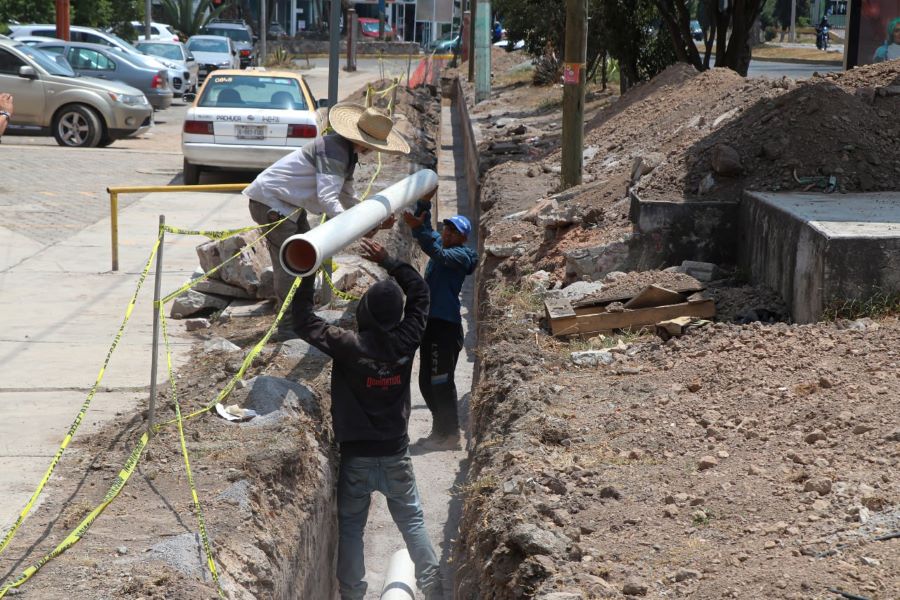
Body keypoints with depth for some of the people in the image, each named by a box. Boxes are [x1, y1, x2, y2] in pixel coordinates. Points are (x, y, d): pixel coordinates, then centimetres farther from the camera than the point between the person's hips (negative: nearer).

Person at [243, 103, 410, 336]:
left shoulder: (348, 151, 9)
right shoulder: (335, 151, -24)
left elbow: (347, 195, 20)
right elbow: (327, 198, -33)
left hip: (288, 203, 11)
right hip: (270, 201, -11)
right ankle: (289, 325, -5)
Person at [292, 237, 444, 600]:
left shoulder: (349, 347, -19)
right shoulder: (406, 342, -11)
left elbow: (303, 322, -11)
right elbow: (420, 292, 5)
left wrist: (309, 274, -7)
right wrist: (388, 262, 9)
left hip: (356, 457, -2)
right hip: (396, 455, 2)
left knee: (350, 527, 10)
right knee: (412, 521, 12)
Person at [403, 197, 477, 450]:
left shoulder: (461, 255, -9)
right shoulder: (439, 242, 15)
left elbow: (439, 255, -28)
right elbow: (424, 224, 18)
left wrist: (418, 229, -39)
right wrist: (424, 202, 0)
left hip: (446, 324, -9)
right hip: (431, 322, 9)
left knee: (441, 382, -8)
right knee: (427, 383, 13)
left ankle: (450, 434, 0)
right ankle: (440, 431, 23)